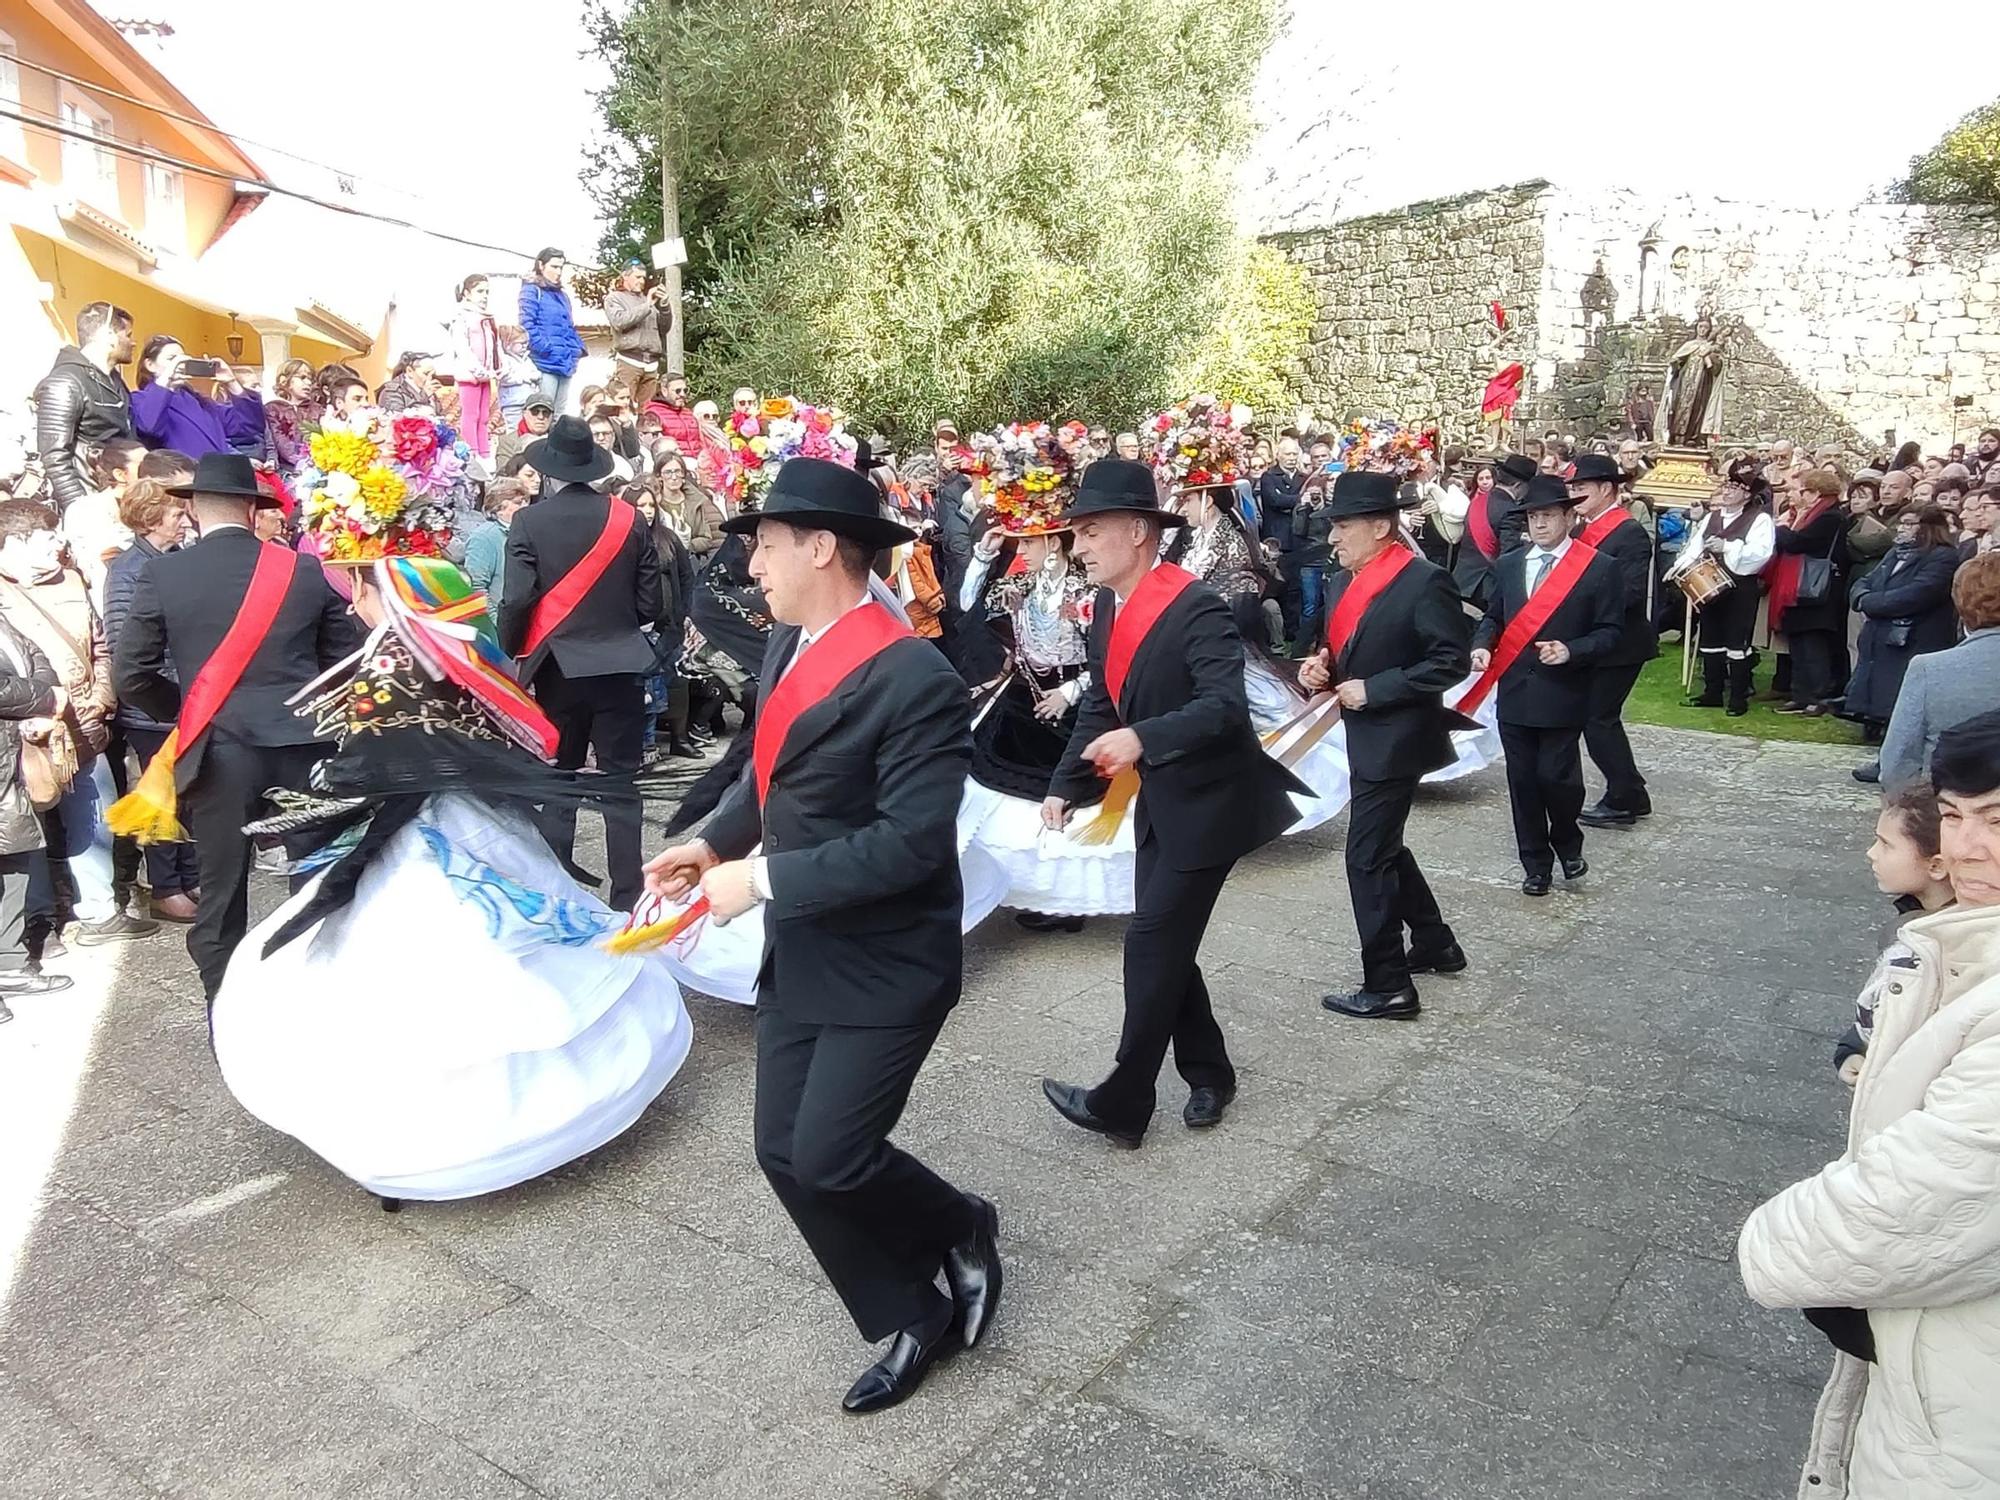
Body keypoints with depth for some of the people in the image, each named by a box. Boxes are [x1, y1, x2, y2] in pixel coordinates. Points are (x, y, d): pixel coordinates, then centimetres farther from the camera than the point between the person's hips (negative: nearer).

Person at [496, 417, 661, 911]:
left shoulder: (529, 521, -7)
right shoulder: (629, 519, -2)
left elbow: (516, 599, -12)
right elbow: (650, 603, 0)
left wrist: (512, 651, 6)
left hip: (560, 666, -1)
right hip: (620, 665, 1)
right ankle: (626, 897, 7)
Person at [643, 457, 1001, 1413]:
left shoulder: (914, 679, -23)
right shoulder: (787, 644, 4)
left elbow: (911, 842, -27)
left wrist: (762, 878, -23)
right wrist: (715, 842, 4)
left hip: (884, 965, -8)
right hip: (799, 957, 8)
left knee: (828, 1157, -8)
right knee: (784, 1154, 9)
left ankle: (962, 1229, 24)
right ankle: (912, 1320, 27)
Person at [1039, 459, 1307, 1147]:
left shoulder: (1195, 609, -21)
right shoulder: (1107, 607, 5)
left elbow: (1227, 706, -30)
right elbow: (1099, 704, 11)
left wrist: (1142, 738, -43)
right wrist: (1066, 785, 2)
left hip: (1207, 801, -9)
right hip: (1159, 800, 9)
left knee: (1151, 948, -5)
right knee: (1162, 946, 13)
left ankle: (1122, 1104, 7)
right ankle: (1208, 1075, 30)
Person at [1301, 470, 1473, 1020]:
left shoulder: (1424, 582, -17)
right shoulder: (1343, 582, 8)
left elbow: (1453, 659, -19)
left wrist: (1374, 690, -21)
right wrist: (1322, 666, -4)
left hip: (1396, 740, -9)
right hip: (1366, 737, 9)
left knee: (1367, 857, -6)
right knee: (1383, 846, 21)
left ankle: (1388, 987, 5)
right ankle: (1435, 943, 39)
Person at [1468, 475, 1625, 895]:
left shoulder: (1599, 568, -4)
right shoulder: (1508, 565, 10)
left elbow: (1611, 631, -3)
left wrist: (1571, 651, -19)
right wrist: (1482, 645, -4)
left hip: (1562, 697, -4)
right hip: (1514, 693, 4)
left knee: (1556, 777, -6)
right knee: (1522, 781, 8)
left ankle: (1567, 844, 25)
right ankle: (1536, 865, 22)